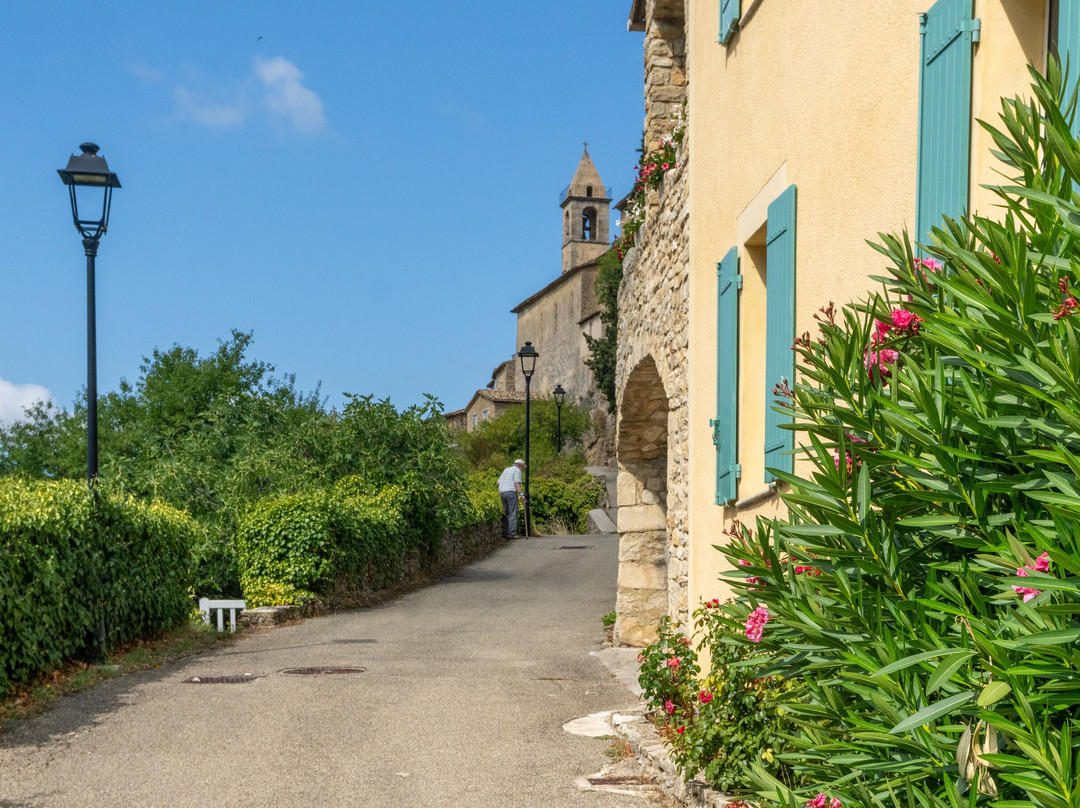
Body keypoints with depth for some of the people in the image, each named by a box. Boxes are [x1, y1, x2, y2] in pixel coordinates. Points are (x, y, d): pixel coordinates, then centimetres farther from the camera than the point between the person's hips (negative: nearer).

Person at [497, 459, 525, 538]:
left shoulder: (506, 470, 23)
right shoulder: (517, 470, 0)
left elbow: (499, 482, 18)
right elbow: (517, 483, -13)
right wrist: (521, 493, -19)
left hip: (502, 493, 7)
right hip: (511, 492, -7)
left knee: (508, 514, 13)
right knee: (513, 514, -5)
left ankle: (507, 532, 9)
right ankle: (512, 533, -9)